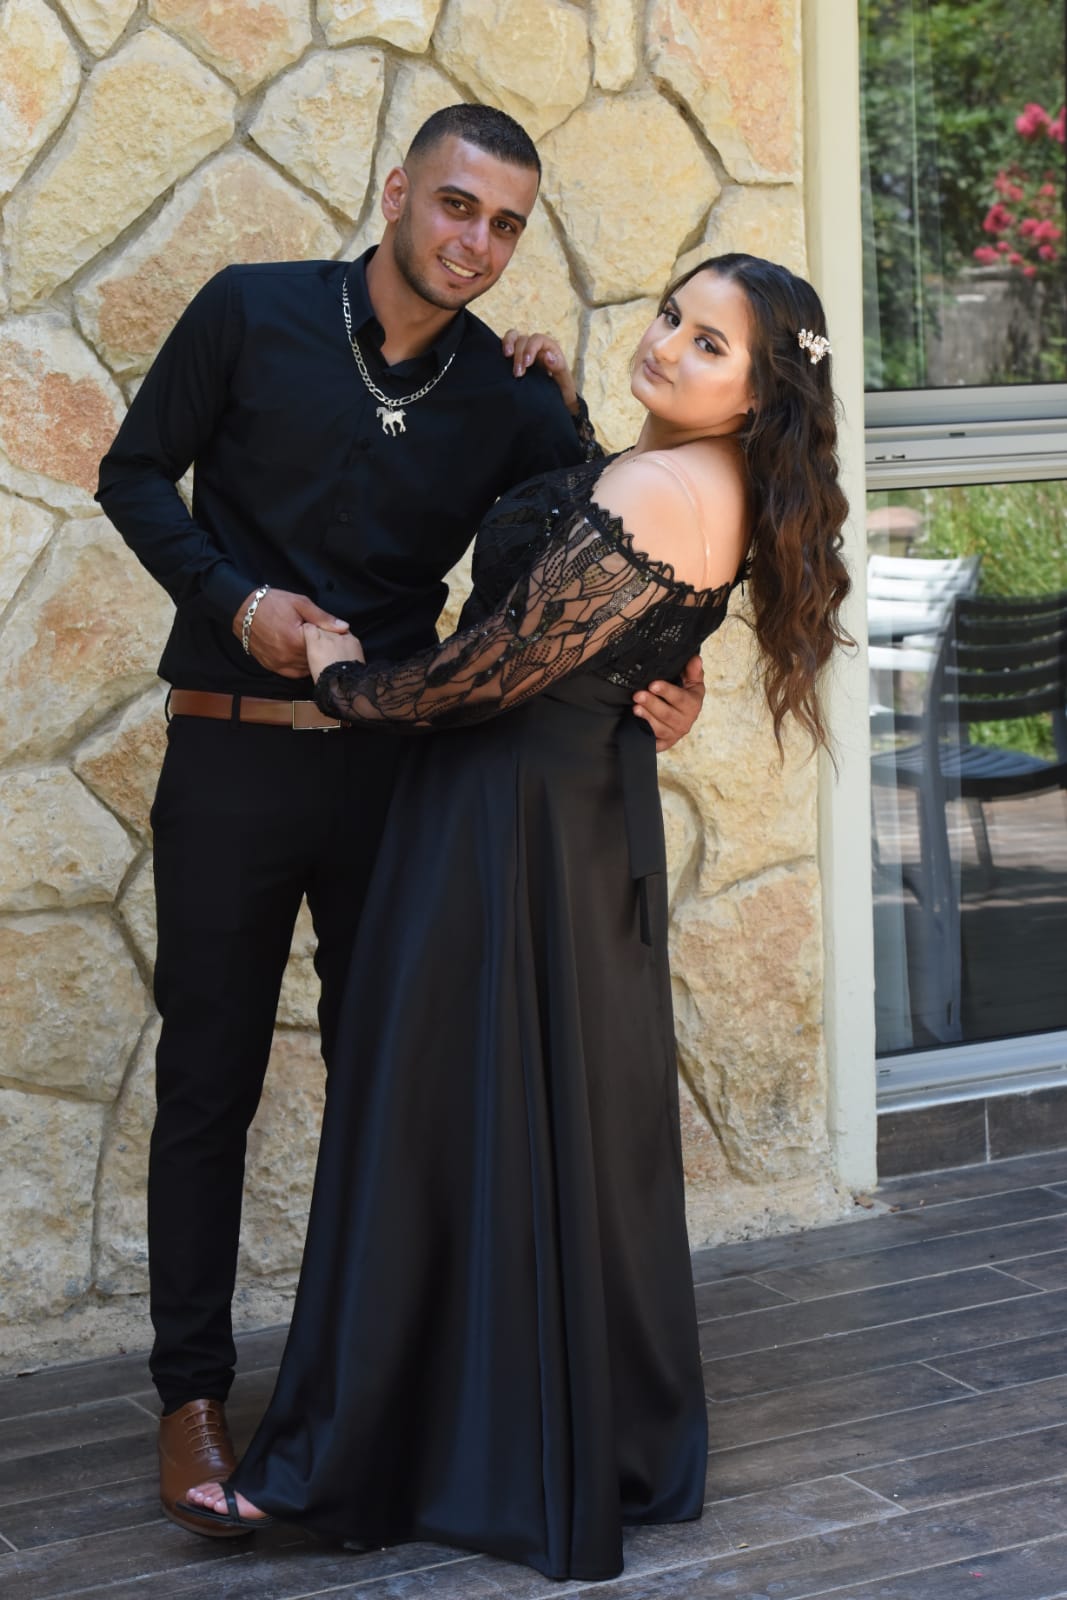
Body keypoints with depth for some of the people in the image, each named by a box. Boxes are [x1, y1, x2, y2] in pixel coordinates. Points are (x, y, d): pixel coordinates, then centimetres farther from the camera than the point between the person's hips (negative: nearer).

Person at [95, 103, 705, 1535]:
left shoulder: (511, 402, 2)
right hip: (233, 758, -2)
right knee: (210, 1078, 3)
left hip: (395, 764, 2)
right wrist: (235, 599, -12)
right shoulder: (251, 315, -2)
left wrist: (667, 687, -16)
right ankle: (193, 1394, 12)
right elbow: (136, 475, 3)